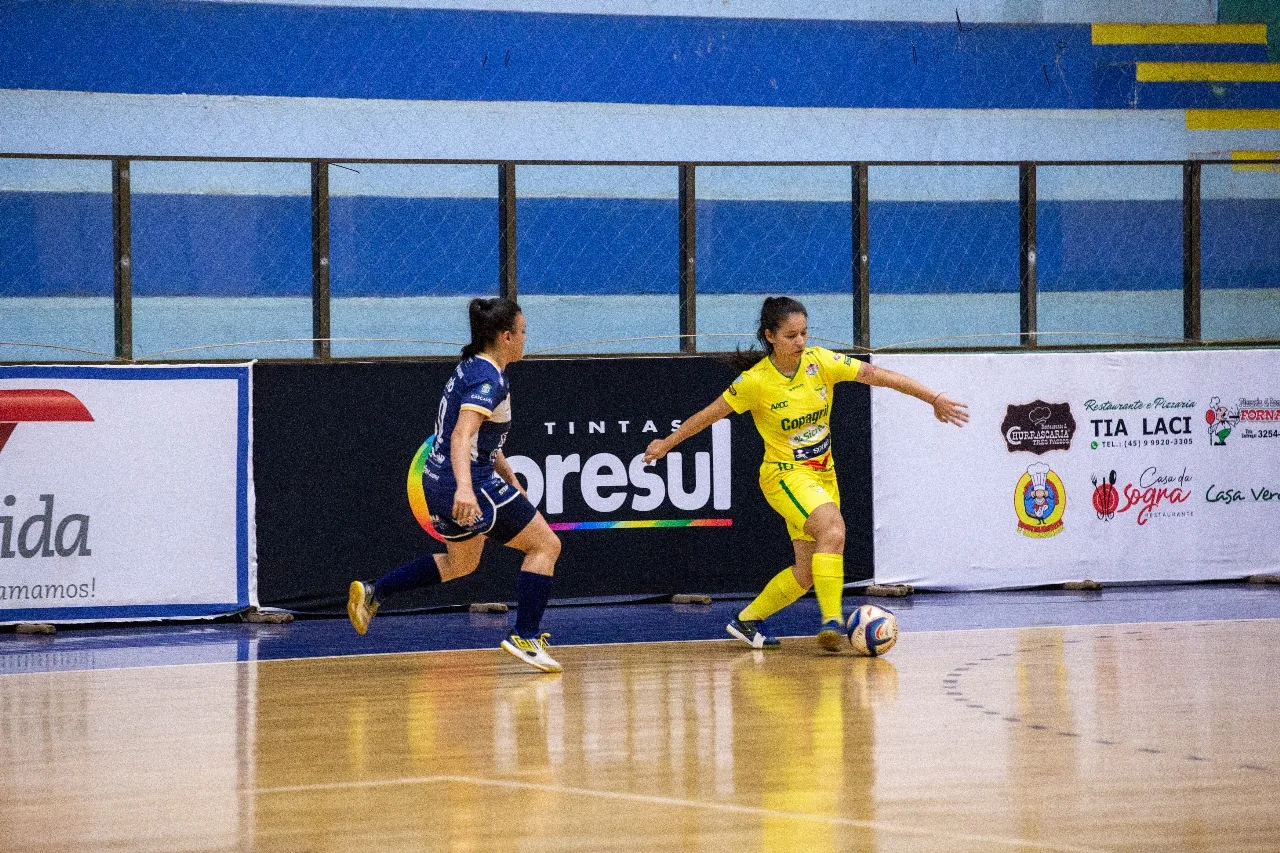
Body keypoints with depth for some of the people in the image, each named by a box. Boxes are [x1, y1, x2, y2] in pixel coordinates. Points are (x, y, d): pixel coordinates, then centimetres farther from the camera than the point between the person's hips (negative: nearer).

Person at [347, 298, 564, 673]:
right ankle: (524, 637, -7)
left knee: (461, 563, 30)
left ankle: (373, 592, 24)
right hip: (468, 485, -10)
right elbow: (462, 437, -32)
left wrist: (509, 477, 31)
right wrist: (464, 487, -45)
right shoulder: (489, 379, -18)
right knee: (545, 545, -1)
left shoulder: (471, 368, 13)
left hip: (438, 484, 10)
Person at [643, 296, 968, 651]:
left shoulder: (820, 362, -6)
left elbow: (878, 375, -8)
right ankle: (832, 619, -34)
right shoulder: (755, 381, -15)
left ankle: (746, 621, 26)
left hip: (823, 475, 6)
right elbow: (709, 415, -3)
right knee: (834, 531, -32)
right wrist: (666, 444, 6)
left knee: (806, 573, 7)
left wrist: (935, 399, -13)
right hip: (785, 475, -6)